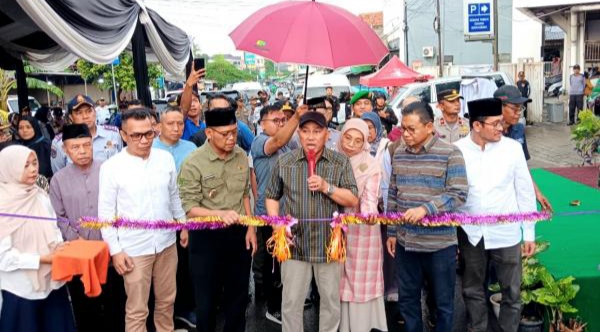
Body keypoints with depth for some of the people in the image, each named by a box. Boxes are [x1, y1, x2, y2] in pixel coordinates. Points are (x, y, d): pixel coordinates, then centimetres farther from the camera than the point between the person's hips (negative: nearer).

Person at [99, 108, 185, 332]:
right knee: (136, 310, 8)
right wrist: (115, 250, -9)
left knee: (166, 300, 19)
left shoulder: (166, 158, -2)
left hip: (166, 242, 4)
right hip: (134, 248, -3)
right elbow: (105, 213, -7)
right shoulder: (111, 167, -12)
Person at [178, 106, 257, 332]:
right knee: (207, 299, 11)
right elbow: (189, 207, -18)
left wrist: (250, 228, 5)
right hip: (206, 237, -4)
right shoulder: (193, 163, -16)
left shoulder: (241, 156, 0)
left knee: (238, 295, 18)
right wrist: (220, 214, -32)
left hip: (238, 234, 4)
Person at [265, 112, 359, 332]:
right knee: (291, 302, 9)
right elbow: (271, 197, 9)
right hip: (295, 243, 0)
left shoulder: (341, 162, -2)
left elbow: (353, 200, -5)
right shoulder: (284, 162, 1)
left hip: (329, 243, 0)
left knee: (331, 301, 14)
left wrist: (327, 187, -18)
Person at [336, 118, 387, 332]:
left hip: (362, 229, -3)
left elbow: (370, 197, -17)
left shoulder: (371, 166, -8)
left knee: (361, 281, 2)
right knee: (340, 281, 11)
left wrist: (368, 214, -36)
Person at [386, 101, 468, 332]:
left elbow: (458, 194, -14)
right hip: (405, 241, 5)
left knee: (443, 302, 10)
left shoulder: (450, 154, -9)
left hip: (440, 243, -4)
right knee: (407, 300, 15)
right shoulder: (398, 154, 6)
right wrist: (392, 232, 11)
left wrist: (425, 208, -26)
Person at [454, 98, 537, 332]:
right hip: (470, 234, 0)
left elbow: (525, 192, 0)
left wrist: (529, 233, 2)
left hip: (506, 233, 0)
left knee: (511, 291, 11)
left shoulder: (512, 148, -7)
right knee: (473, 290, 16)